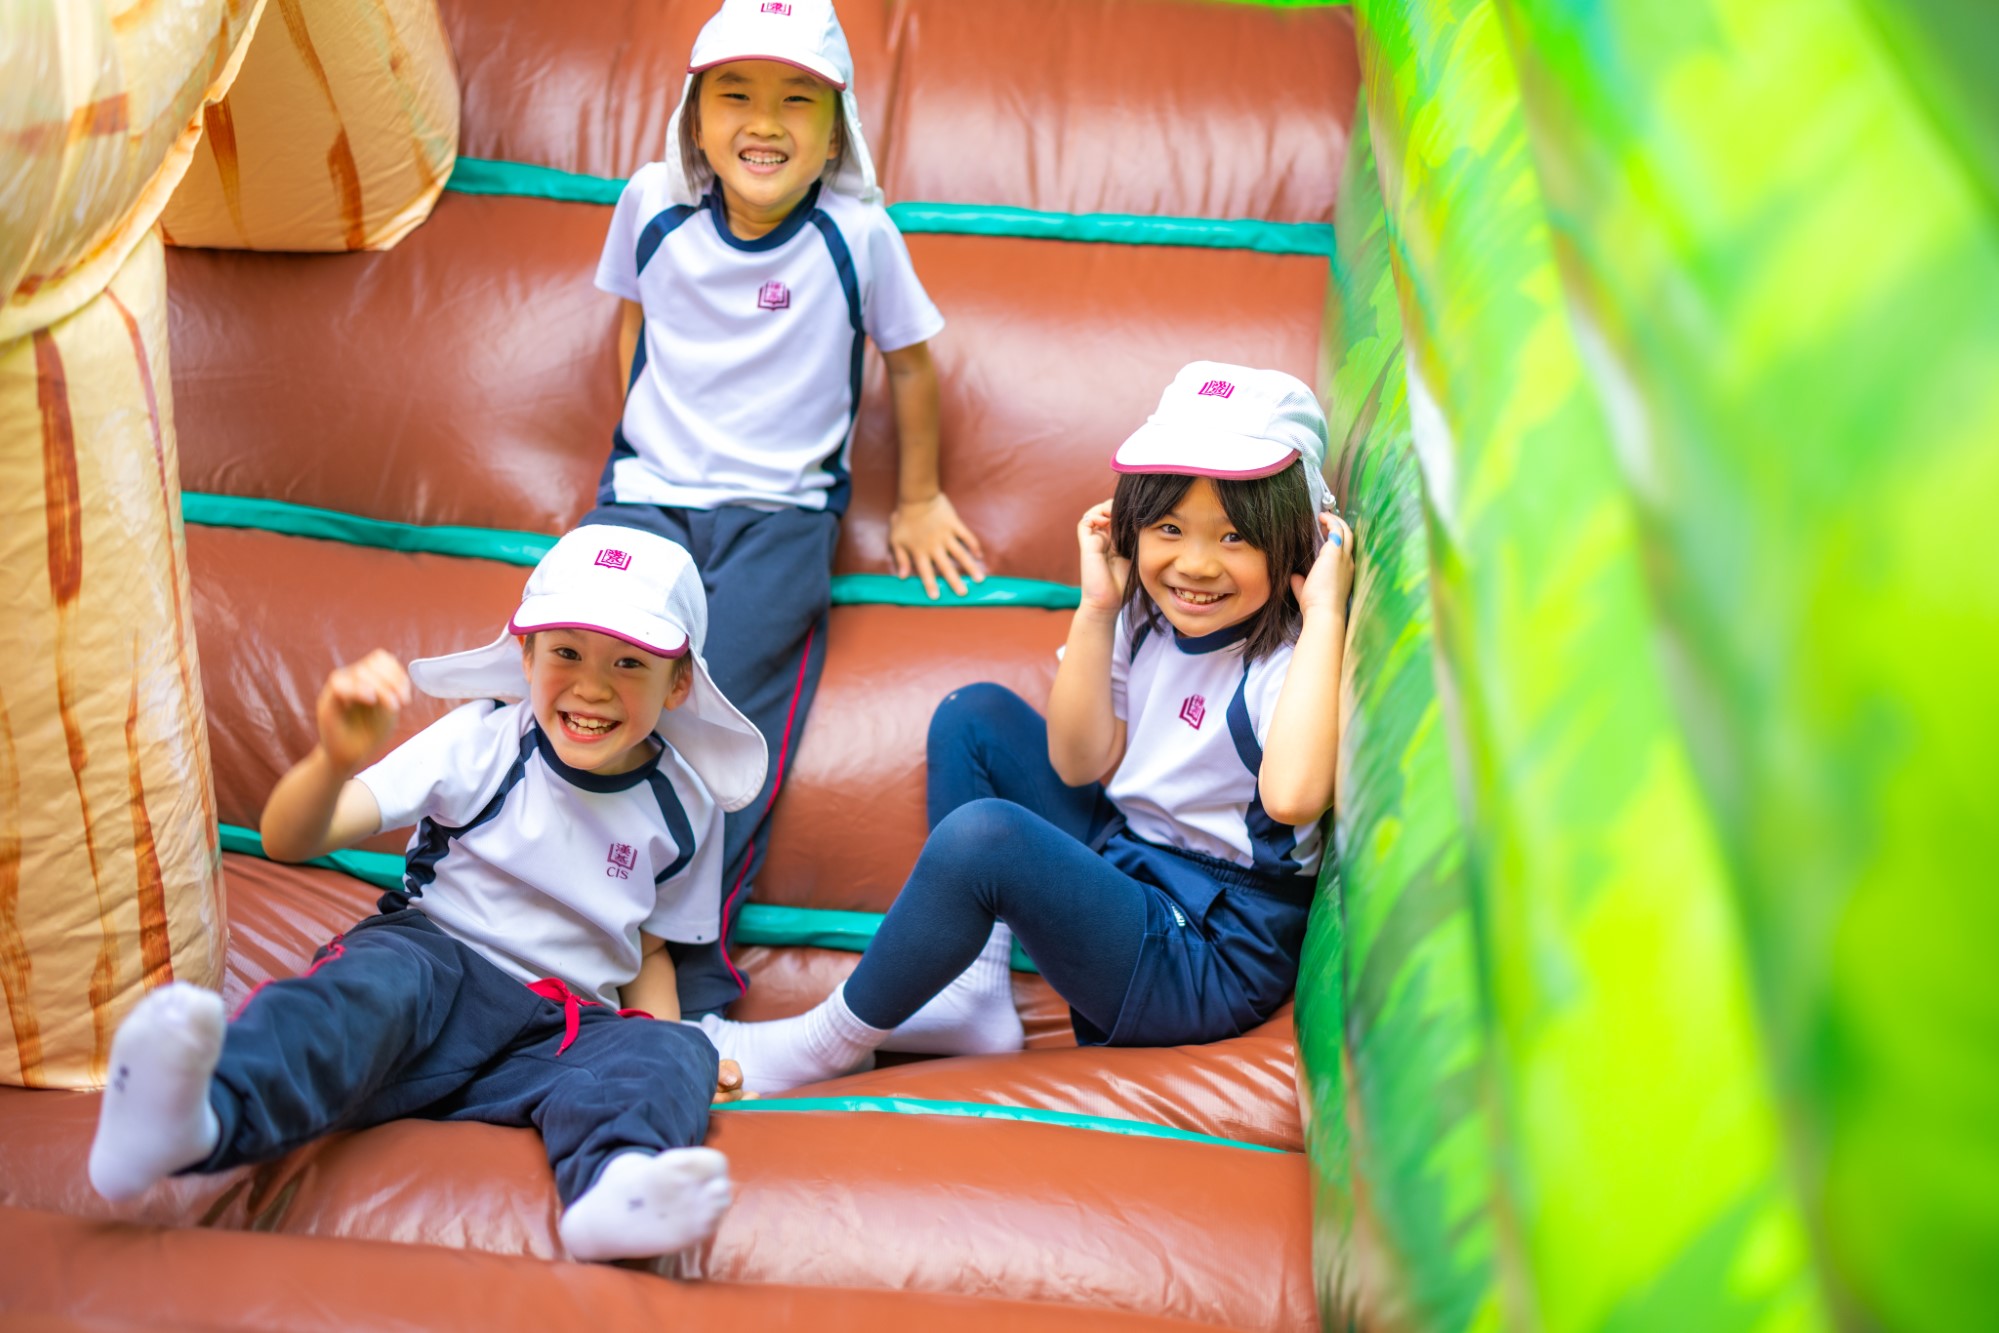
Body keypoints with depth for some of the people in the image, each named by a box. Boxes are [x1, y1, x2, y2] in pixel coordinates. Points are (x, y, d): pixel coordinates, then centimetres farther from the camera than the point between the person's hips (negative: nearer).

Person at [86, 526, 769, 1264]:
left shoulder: (684, 808, 6)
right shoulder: (481, 741, -4)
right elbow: (287, 841, -11)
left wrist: (664, 1035, 1)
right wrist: (335, 763, -34)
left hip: (566, 1028, 3)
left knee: (673, 1056, -28)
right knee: (379, 980, -37)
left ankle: (615, 1187, -64)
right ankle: (195, 1117, -67)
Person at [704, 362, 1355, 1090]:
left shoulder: (1290, 659, -20)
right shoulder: (1148, 618, 3)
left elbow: (1291, 796, -42)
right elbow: (1081, 763, -1)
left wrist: (1326, 613, -32)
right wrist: (1096, 607, -8)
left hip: (1209, 962, -9)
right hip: (1127, 873, 9)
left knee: (984, 833, -30)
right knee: (975, 716, 11)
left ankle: (828, 1043, -7)